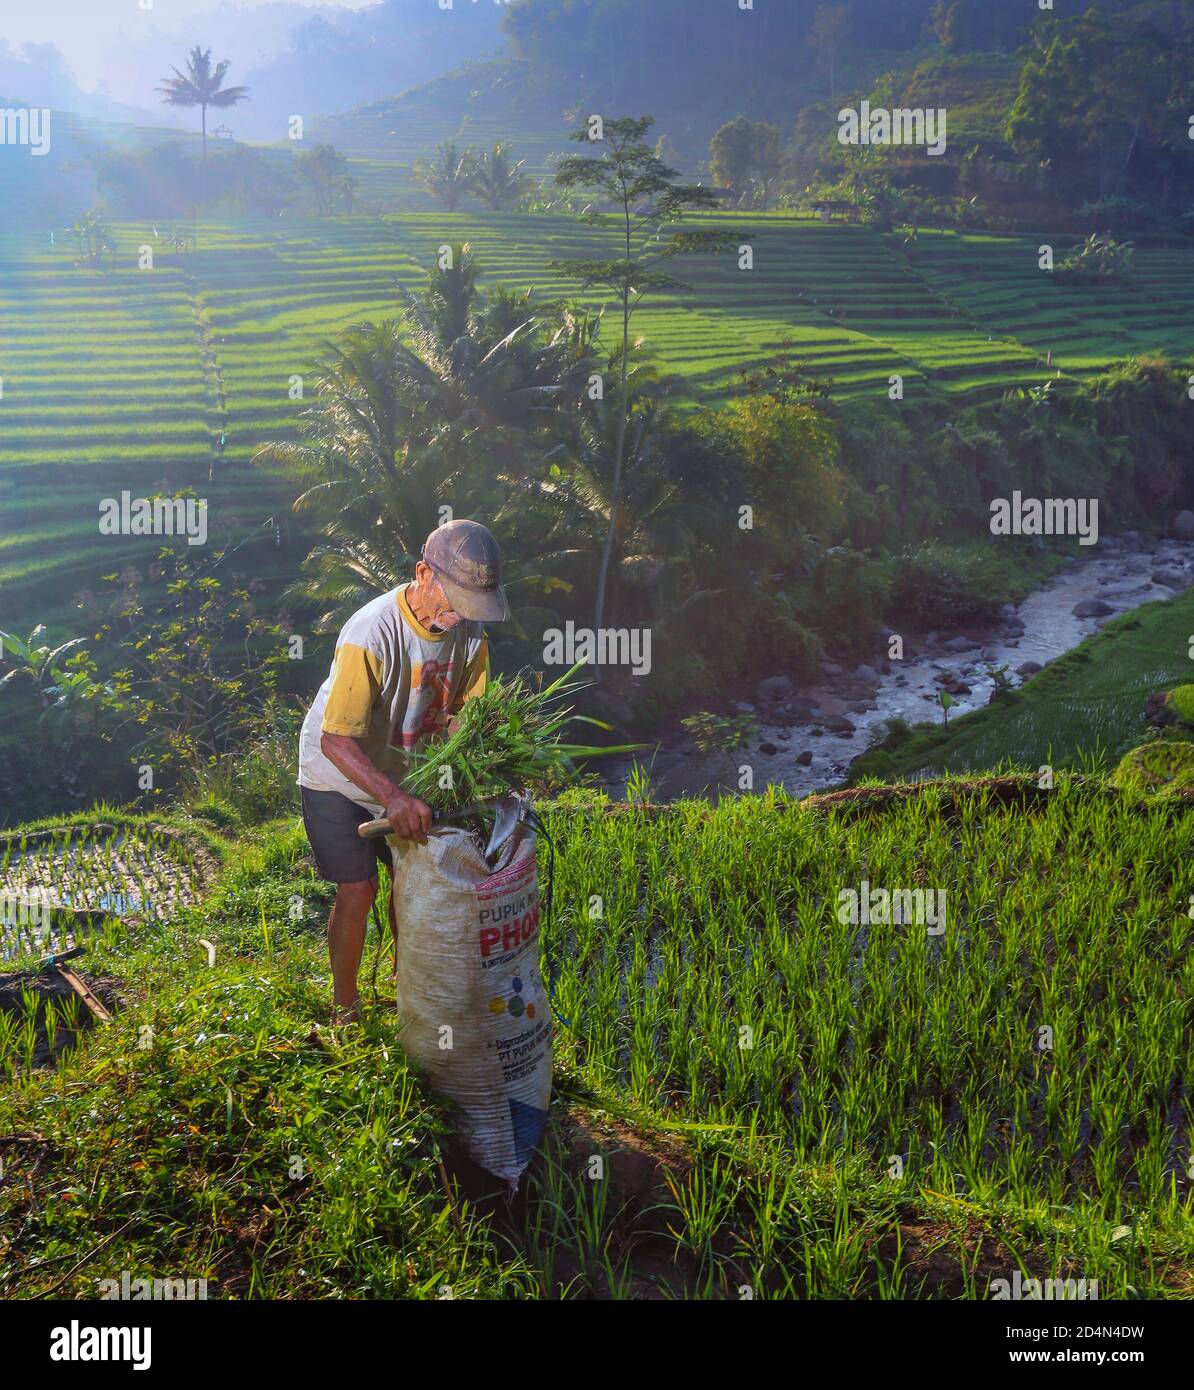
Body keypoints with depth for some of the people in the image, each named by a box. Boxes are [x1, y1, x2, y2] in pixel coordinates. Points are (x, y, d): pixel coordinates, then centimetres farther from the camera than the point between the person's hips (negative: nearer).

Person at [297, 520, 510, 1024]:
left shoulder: (467, 628, -16)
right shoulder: (372, 633, -36)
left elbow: (464, 711, -3)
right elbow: (336, 741, -35)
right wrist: (392, 799, -48)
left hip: (401, 774, 6)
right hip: (339, 776, -6)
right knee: (358, 890, -6)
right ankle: (344, 1007, 16)